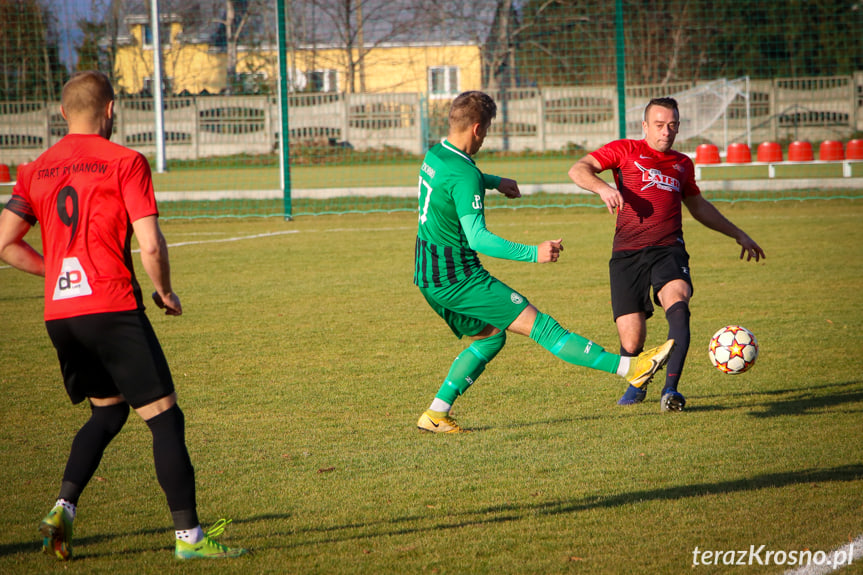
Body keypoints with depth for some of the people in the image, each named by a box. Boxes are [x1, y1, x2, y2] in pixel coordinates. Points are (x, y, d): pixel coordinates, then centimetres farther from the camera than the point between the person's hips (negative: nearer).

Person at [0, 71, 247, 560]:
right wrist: (166, 291, 5)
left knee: (108, 410, 23)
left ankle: (64, 507, 7)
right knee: (164, 415, 0)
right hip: (113, 308, -6)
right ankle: (189, 534, -3)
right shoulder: (124, 162, -5)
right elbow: (151, 245, -13)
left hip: (58, 314, 6)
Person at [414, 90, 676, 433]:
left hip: (429, 276, 9)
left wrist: (494, 181, 38)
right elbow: (477, 238, -30)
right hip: (458, 277, -9)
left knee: (490, 336, 21)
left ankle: (436, 414, 16)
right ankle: (630, 367, -11)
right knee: (538, 325, -10)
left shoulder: (435, 155, 7)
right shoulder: (464, 177, -22)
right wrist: (533, 253, -34)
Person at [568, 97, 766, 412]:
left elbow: (698, 206, 40)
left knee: (677, 300, -32)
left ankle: (671, 388, -36)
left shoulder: (683, 164, 24)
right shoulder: (625, 150, 12)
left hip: (668, 249, 2)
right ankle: (636, 384, 28)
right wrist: (603, 188, -18)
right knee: (631, 342, -7)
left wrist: (738, 235, 43)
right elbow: (578, 170, 2)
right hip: (627, 253, -2)